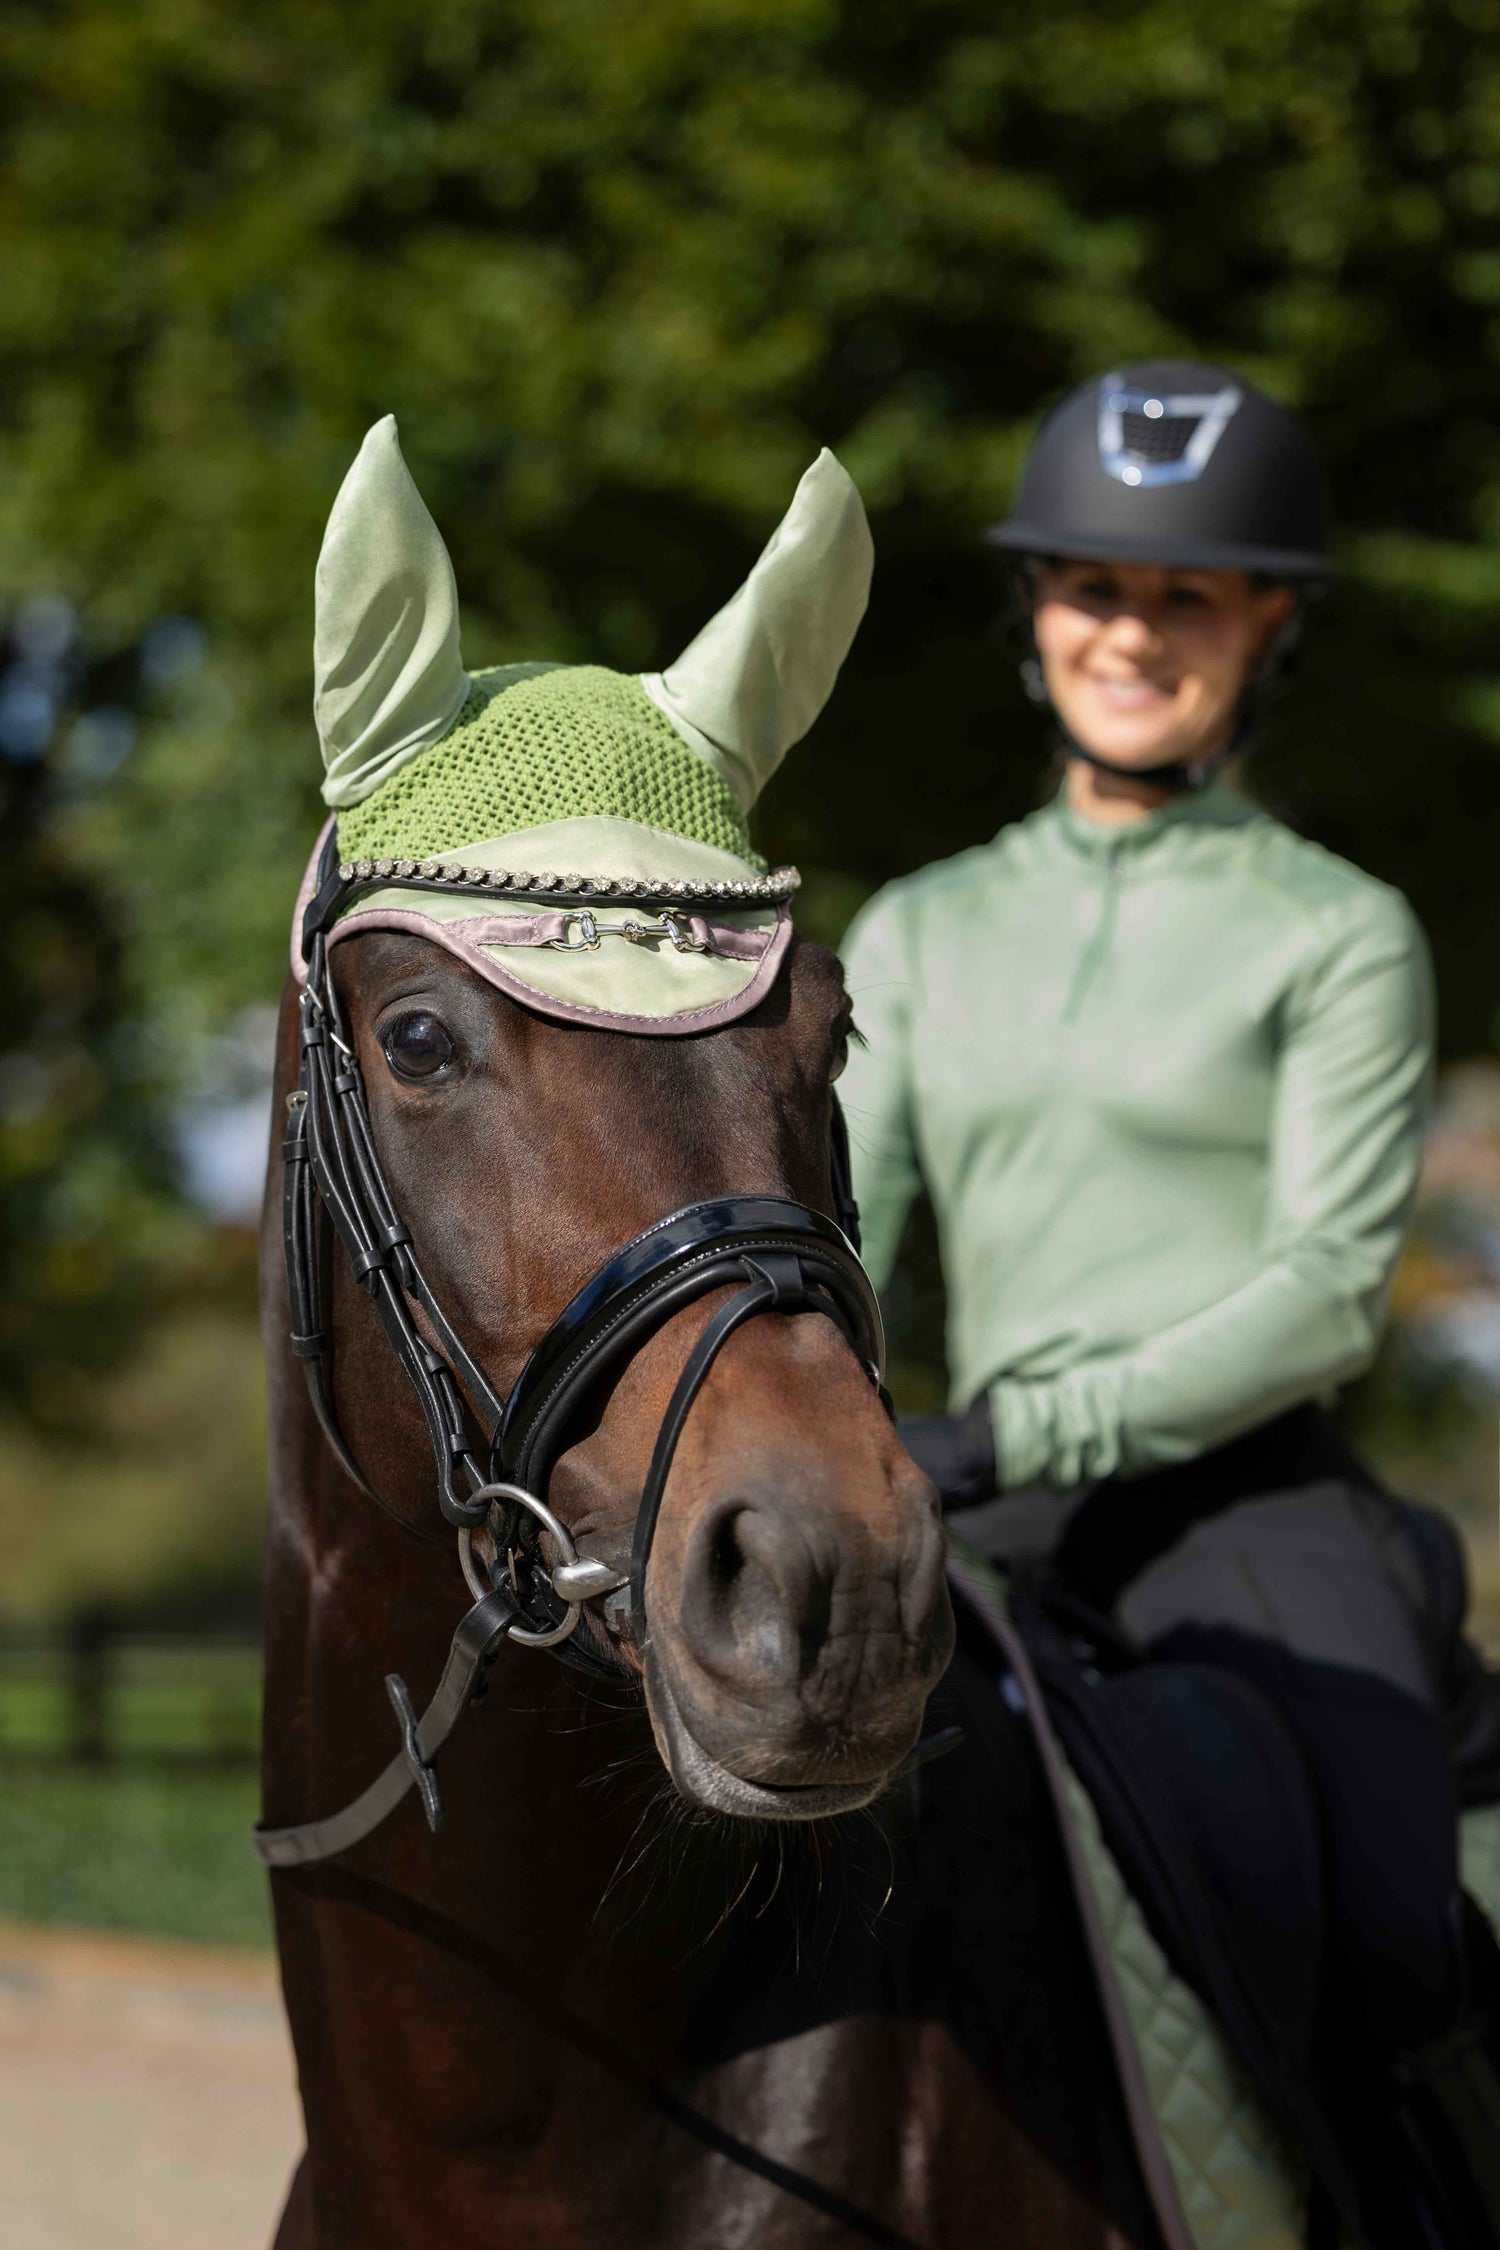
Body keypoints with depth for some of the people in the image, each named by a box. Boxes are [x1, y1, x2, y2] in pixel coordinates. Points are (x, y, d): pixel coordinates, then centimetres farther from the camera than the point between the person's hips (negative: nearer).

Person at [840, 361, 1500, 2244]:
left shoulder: (1340, 934, 3)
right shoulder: (926, 932, 17)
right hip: (999, 1535, 4)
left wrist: (1020, 1426, -19)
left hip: (1253, 1514, -4)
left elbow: (1328, 1289, -7)